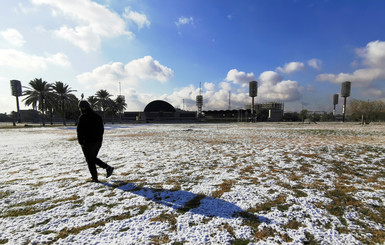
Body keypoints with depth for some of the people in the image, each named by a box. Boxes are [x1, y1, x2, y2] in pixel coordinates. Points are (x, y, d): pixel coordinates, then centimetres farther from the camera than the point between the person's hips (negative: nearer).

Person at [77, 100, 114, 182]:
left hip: (88, 142, -7)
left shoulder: (83, 117, -11)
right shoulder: (98, 116, 10)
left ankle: (95, 178, 10)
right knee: (93, 158, 21)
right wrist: (99, 139, 16)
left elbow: (79, 131, -13)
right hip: (98, 142, 7)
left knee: (90, 160, 6)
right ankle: (108, 167, 9)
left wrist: (81, 142, -3)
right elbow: (102, 129, 13)